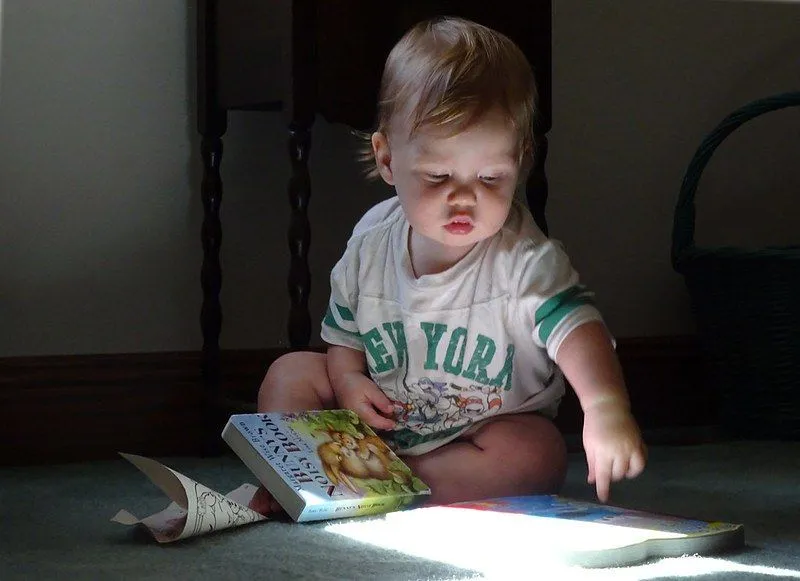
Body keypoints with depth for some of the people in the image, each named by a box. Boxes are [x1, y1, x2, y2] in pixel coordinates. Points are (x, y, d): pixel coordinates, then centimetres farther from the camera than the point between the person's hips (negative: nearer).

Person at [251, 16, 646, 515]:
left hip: (493, 425, -4)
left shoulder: (526, 259, -22)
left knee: (537, 456, -33)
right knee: (291, 372, -2)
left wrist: (606, 405, -58)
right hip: (384, 418, 4)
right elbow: (344, 335, 7)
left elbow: (575, 327, -39)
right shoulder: (372, 241, -8)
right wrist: (347, 379, -15)